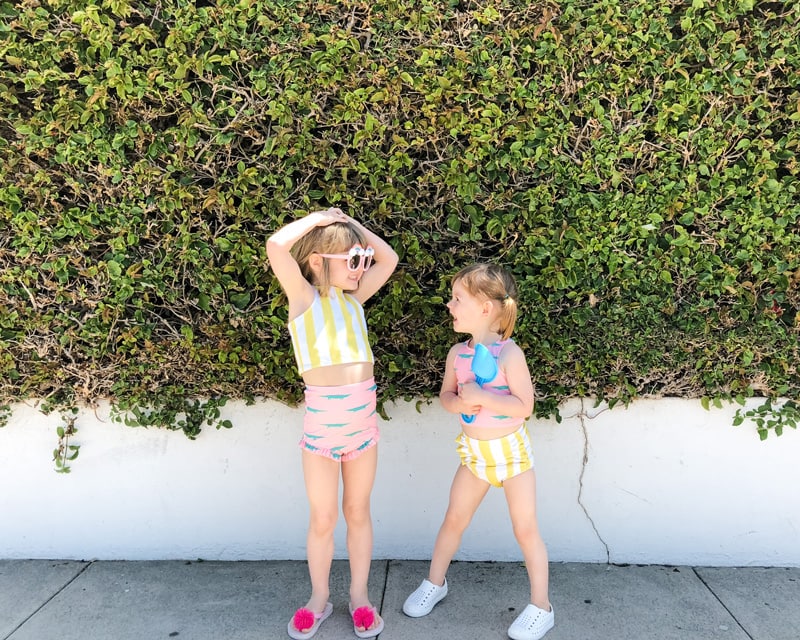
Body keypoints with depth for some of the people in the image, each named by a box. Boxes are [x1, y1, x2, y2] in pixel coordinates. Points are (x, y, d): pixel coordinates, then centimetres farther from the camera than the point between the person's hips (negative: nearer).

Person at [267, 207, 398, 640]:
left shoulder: (354, 297, 7)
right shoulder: (303, 296, -6)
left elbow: (389, 259, 13)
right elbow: (277, 247, -20)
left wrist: (349, 221, 8)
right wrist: (318, 218, -7)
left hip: (363, 417, 4)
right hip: (321, 419, -4)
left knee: (357, 512, 16)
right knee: (322, 519, 11)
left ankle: (359, 595, 33)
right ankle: (319, 597, 33)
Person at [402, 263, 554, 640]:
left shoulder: (509, 353, -21)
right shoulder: (457, 353, -5)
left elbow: (524, 406, -23)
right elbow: (445, 395, 7)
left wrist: (479, 396, -29)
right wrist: (458, 403, -16)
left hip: (510, 449, -5)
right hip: (473, 451, 5)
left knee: (525, 528, 6)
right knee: (454, 519, 15)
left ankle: (540, 607, 23)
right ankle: (435, 583, 36)